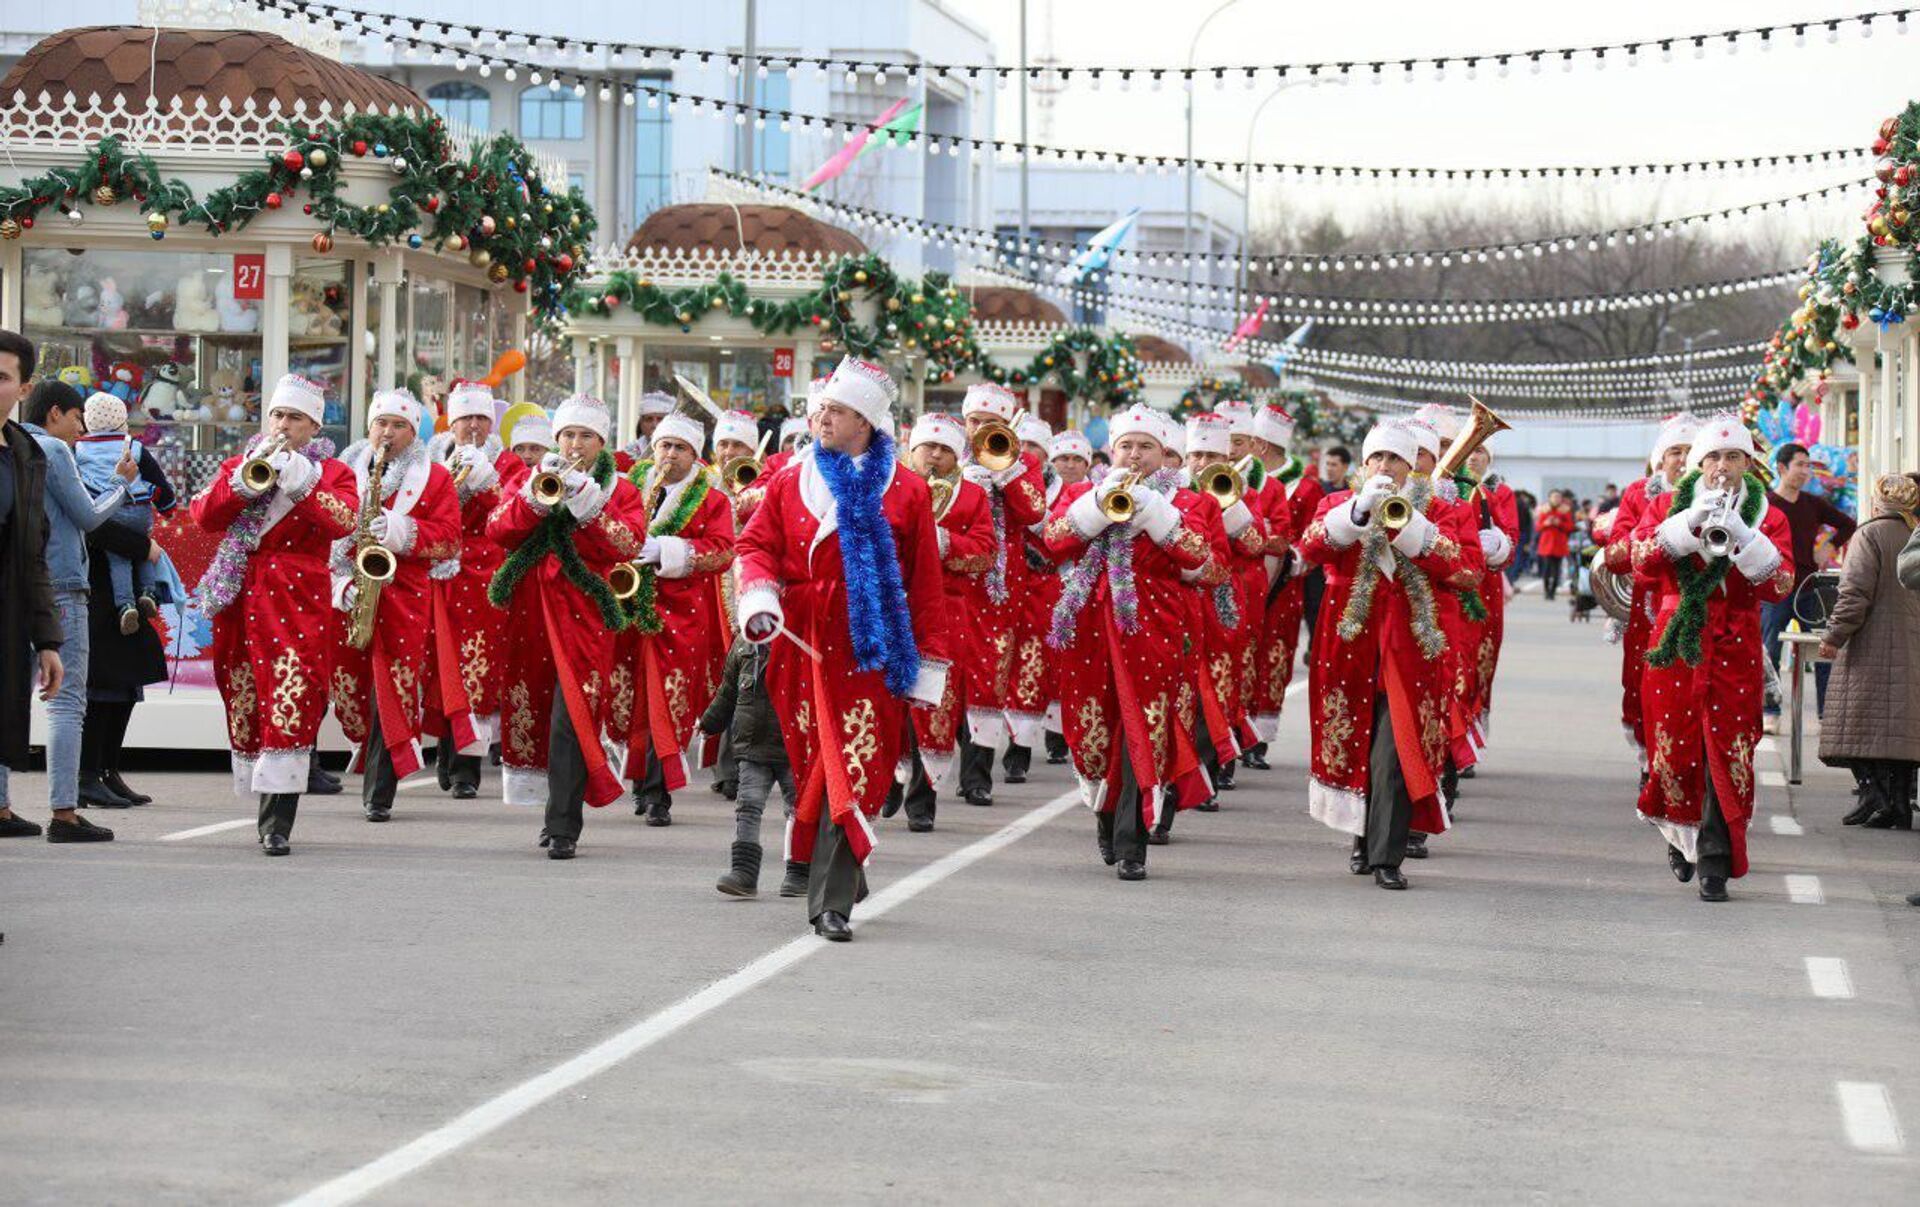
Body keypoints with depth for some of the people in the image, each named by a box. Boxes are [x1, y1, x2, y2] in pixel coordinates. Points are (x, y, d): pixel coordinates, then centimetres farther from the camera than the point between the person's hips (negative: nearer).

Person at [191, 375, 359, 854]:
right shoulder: (239, 464, 17)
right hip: (241, 599, 4)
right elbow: (204, 515, 1)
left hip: (300, 603, -4)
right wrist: (247, 480, -11)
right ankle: (270, 807, 19)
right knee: (245, 701, 6)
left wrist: (301, 482, -20)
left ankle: (277, 825, -19)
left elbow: (342, 523, -11)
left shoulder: (332, 473, 9)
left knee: (291, 704, -15)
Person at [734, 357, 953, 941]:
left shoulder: (906, 490, 4)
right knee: (813, 765, 7)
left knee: (855, 769, -9)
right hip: (804, 643, 2)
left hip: (872, 650, -2)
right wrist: (759, 596, -14)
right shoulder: (790, 481, 10)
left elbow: (926, 582, 4)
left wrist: (930, 663, 2)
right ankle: (843, 877, 24)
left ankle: (831, 900, -10)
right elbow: (756, 545, 8)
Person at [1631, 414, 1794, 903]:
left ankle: (1715, 862, -7)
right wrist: (1689, 522, -17)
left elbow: (1779, 584, -6)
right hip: (1676, 644, 1)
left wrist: (1743, 537, -18)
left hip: (1735, 649, -1)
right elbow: (1642, 560, -7)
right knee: (1675, 746, 2)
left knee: (1727, 752, -8)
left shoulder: (1769, 517, 8)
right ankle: (1682, 834, 29)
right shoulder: (1668, 505, 9)